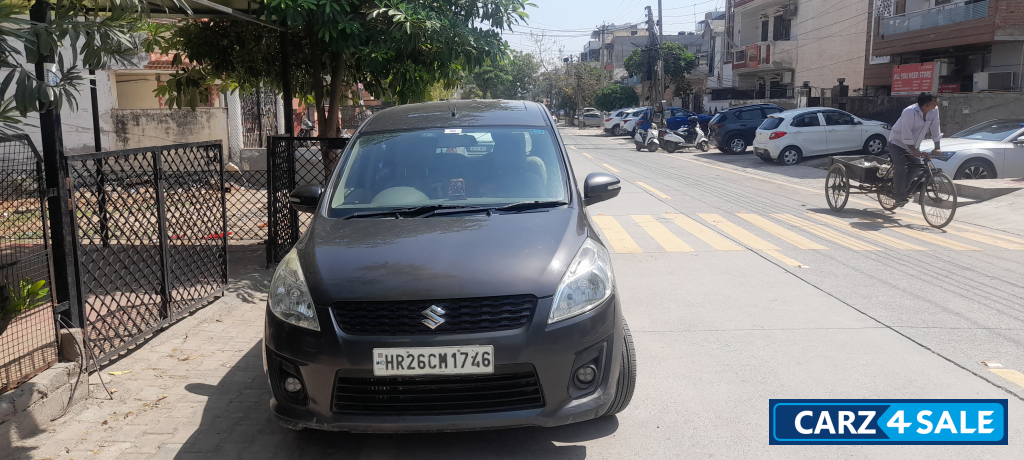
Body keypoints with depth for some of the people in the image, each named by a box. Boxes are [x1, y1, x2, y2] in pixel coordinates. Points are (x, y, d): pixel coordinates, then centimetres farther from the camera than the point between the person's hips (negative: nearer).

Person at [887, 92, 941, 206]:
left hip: (914, 145, 7)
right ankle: (900, 197, -17)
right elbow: (906, 133, -30)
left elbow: (935, 129, -4)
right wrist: (913, 150, -31)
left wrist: (937, 148, -7)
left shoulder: (934, 111, -10)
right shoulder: (909, 112, -29)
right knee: (901, 169, -19)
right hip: (898, 142, -7)